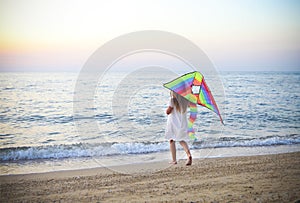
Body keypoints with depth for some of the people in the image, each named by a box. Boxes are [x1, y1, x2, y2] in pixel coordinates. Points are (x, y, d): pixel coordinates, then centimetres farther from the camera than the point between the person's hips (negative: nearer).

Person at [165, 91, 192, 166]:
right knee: (182, 140, 14)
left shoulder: (173, 99, -14)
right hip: (183, 123, 4)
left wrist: (167, 110, 7)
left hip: (173, 122, -4)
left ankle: (174, 160, 8)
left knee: (172, 141, 9)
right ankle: (189, 154, -11)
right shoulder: (186, 99, -1)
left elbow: (168, 112, -17)